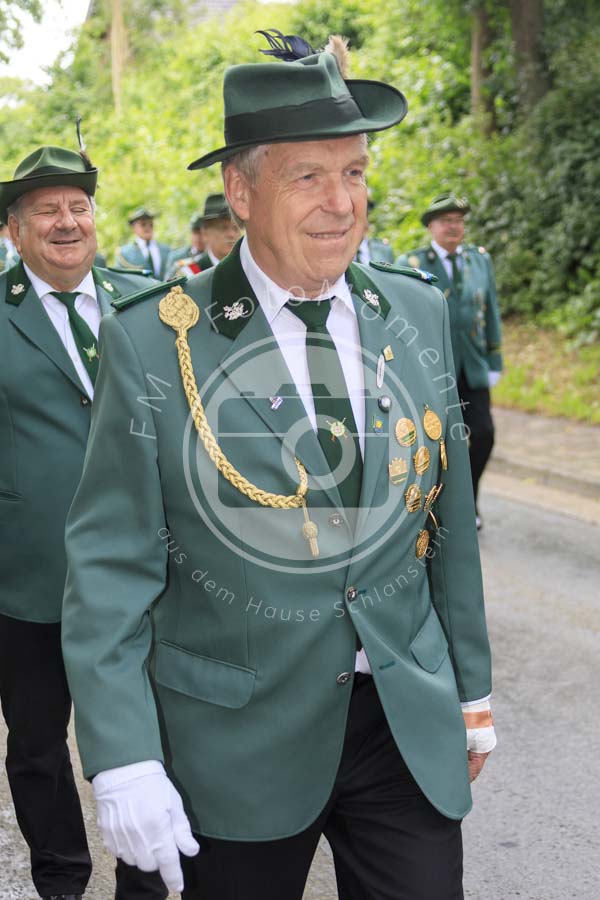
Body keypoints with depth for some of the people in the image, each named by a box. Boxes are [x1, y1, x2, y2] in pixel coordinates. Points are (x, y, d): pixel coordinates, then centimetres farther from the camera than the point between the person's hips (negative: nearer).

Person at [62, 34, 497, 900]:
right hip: (237, 745, -3)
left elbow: (448, 515, 8)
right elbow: (111, 566, -9)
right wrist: (122, 760, -14)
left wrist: (470, 692, 12)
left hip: (412, 727, 3)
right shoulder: (152, 342, -11)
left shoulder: (418, 314, 1)